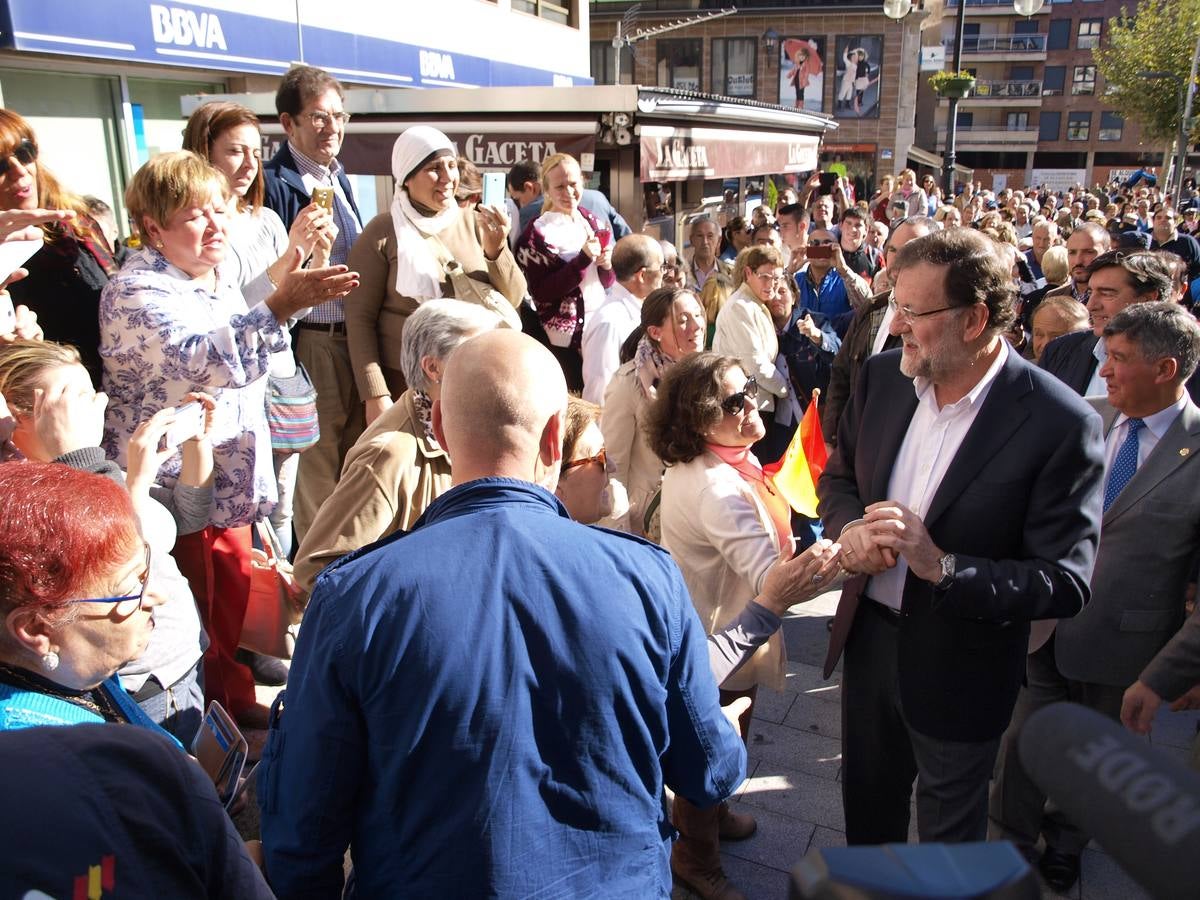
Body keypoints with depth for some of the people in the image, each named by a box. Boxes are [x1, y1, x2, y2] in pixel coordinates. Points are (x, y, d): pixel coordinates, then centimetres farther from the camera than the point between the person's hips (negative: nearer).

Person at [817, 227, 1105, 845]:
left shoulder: (1060, 423, -23)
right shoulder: (883, 377, -7)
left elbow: (1067, 584, -21)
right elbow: (839, 475, 8)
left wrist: (942, 566, -34)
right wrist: (849, 528, -14)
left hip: (959, 670, -5)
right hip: (868, 636, 5)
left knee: (948, 834, 21)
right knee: (866, 799, 29)